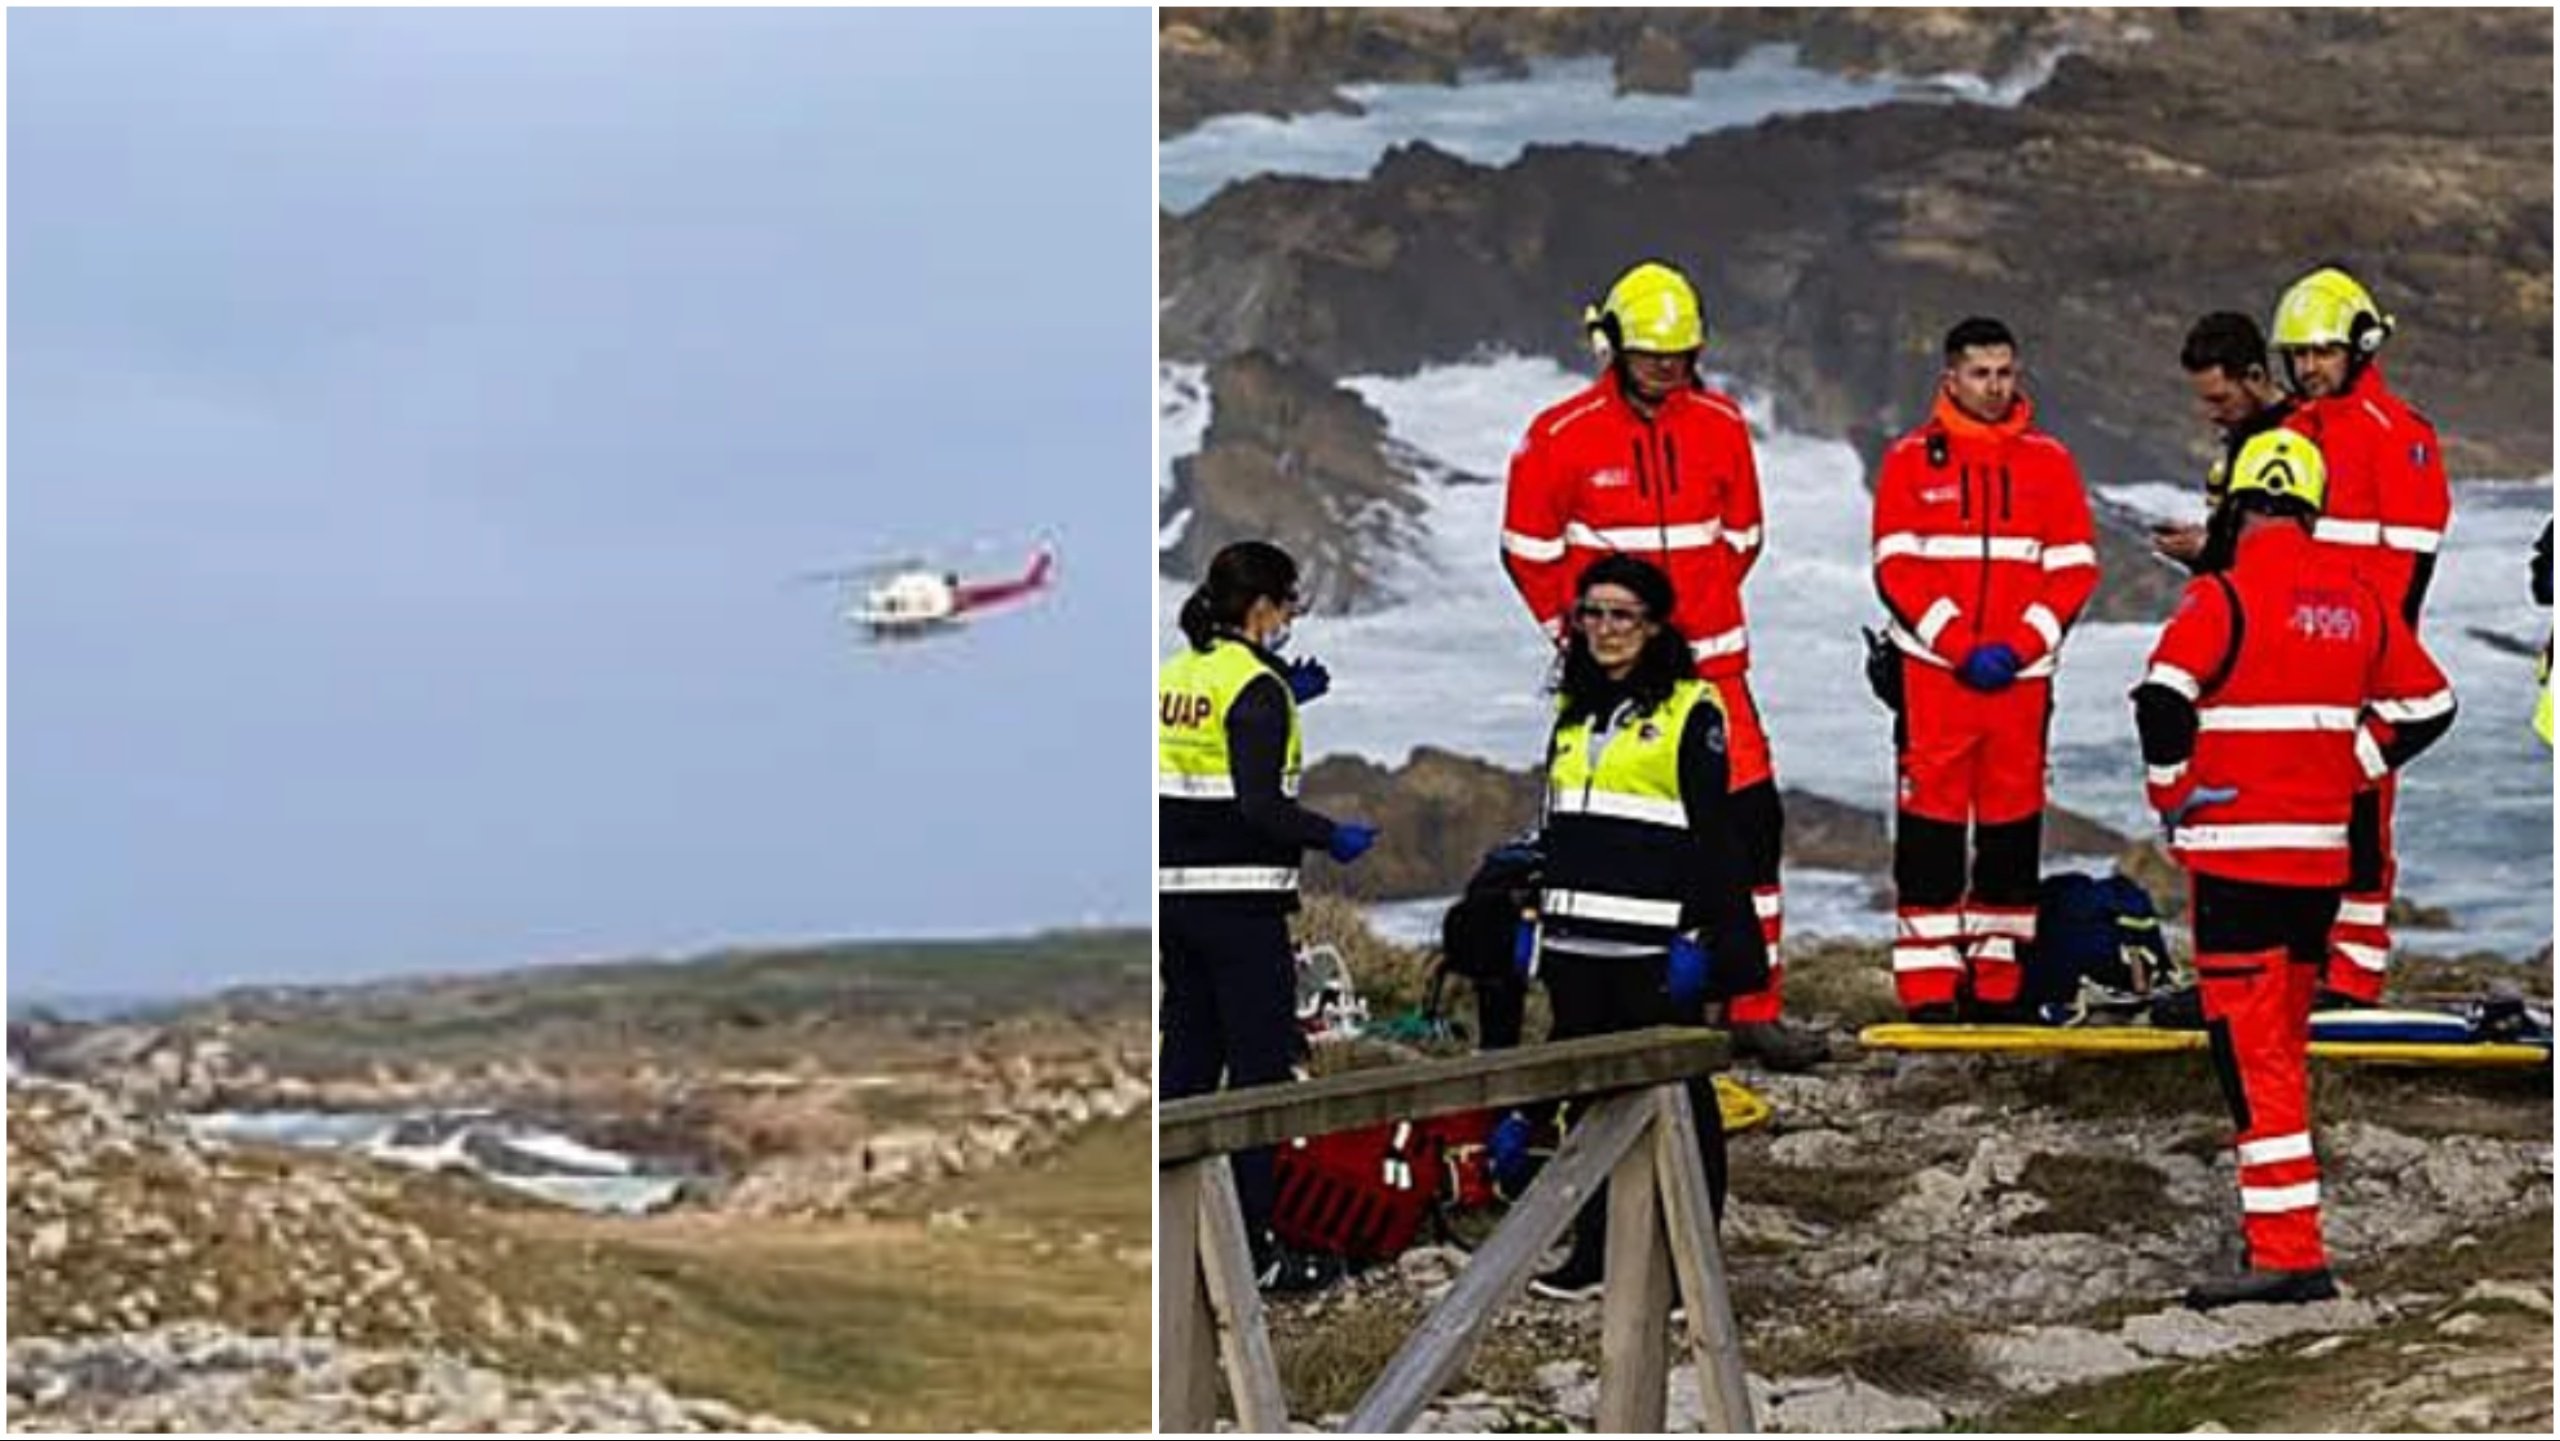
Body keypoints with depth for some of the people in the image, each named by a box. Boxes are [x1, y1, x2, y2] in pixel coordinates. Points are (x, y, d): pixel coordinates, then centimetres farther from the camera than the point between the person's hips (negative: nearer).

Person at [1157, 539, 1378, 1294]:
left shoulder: (1175, 674, 11)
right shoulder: (1255, 686, -12)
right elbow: (1260, 804, -19)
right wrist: (1334, 837, -7)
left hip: (1175, 892, 8)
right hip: (1241, 901, -8)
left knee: (1187, 1060, 13)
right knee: (1260, 1066, -2)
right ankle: (1252, 1244, -2)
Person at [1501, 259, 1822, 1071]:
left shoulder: (1720, 427, 5)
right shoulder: (1563, 437, -5)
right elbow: (1529, 549, 3)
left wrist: (1693, 610, 10)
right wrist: (1576, 631, 2)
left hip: (1709, 661, 3)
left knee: (1752, 817, -4)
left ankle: (1753, 1010, 1)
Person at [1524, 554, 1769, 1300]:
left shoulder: (1692, 710, -4)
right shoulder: (1573, 710, 17)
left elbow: (1713, 835, -8)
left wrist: (1700, 938, -14)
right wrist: (1538, 918, 20)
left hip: (1652, 947, -7)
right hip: (1578, 943, 7)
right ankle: (1596, 1250, 18)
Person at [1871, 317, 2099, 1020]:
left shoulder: (2048, 461, 9)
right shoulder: (1911, 460, 4)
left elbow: (2074, 568, 5)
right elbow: (1898, 567, -3)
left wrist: (2018, 646, -8)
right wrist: (1960, 644, -13)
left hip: (2022, 675, 2)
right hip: (1932, 671, -2)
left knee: (2013, 824, 5)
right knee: (1930, 822, -4)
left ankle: (1996, 977, 12)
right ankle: (1928, 981, -1)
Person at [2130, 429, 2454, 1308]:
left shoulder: (2226, 597, -11)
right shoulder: (2357, 599, 8)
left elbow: (2163, 700, -23)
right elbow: (2426, 706, 16)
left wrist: (2173, 797, -7)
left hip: (2236, 849, -6)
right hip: (2321, 852, 7)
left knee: (2252, 1051, -8)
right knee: (2284, 1038, 19)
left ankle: (2288, 1253, -13)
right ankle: (2281, 1222, 28)